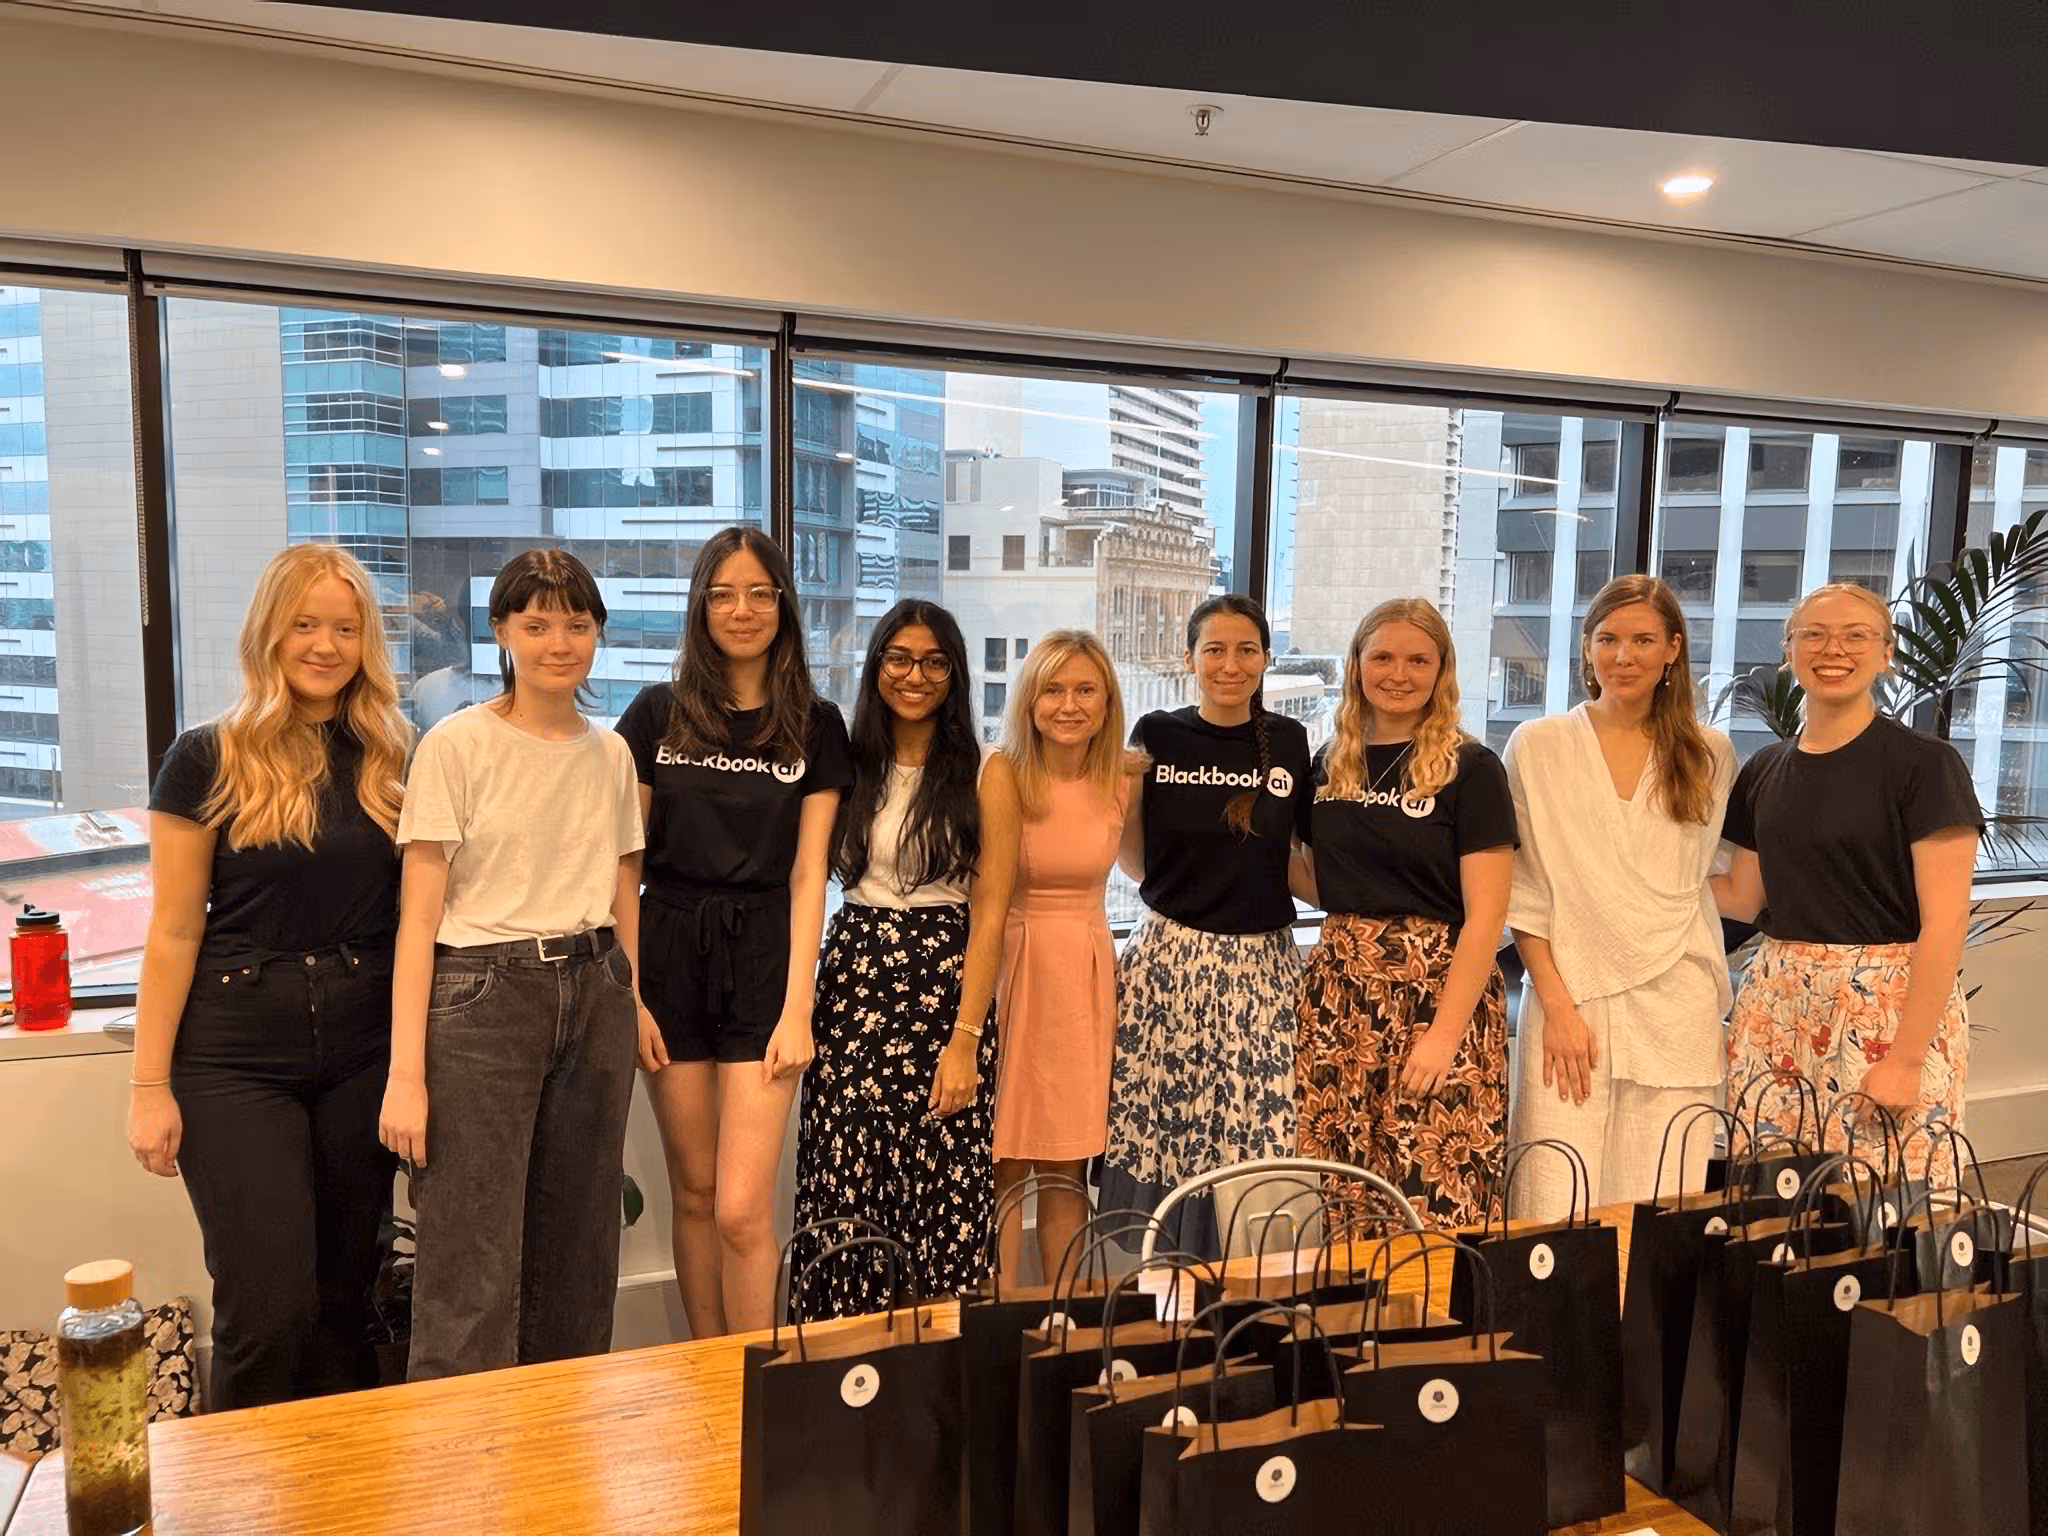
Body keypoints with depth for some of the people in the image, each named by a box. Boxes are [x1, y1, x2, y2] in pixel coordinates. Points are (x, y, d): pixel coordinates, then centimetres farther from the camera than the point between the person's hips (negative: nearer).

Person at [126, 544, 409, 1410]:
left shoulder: (392, 761, 5)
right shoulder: (208, 760, -4)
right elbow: (174, 932, -3)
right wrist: (149, 1087, -5)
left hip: (364, 1054, 3)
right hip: (238, 1060, -3)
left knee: (344, 1297, 12)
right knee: (267, 1305, -4)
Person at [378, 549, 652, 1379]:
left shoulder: (611, 752, 9)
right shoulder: (457, 745, -6)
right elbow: (420, 916, -8)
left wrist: (630, 998, 8)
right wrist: (406, 1071, -13)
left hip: (594, 996, 5)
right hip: (483, 997, -5)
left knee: (578, 1255, 12)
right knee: (473, 1271, -3)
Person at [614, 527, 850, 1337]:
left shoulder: (816, 725, 3)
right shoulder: (658, 713, 5)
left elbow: (807, 872, 0)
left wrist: (798, 1007, -7)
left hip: (764, 960, -1)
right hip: (669, 957, 2)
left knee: (742, 1208, -7)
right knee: (694, 1191, 11)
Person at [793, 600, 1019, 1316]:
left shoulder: (985, 773, 0)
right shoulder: (850, 766, 9)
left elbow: (989, 914, -4)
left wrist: (965, 1040, -12)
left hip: (946, 986, -2)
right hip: (853, 981, 3)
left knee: (943, 1193, -2)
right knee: (845, 1187, 1)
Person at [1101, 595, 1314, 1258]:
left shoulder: (1289, 743, 5)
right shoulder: (1157, 737, 2)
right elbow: (1138, 864, 8)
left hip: (1261, 967, 1)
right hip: (1169, 960, 0)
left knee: (1252, 1145, -1)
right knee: (1157, 1136, 0)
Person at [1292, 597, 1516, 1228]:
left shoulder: (1470, 769, -4)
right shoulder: (1329, 766, 10)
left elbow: (1485, 915, -9)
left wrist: (1444, 1034, -16)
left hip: (1440, 992, -4)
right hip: (1339, 992, 4)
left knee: (1436, 1206, -4)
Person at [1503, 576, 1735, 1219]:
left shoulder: (1710, 755, 9)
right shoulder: (1538, 746, 2)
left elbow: (1701, 877, 19)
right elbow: (1523, 896, 1)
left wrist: (1719, 1007, 10)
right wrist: (1557, 1006, -7)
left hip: (1675, 1007, 2)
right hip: (1567, 1001, -2)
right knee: (1555, 1215, -4)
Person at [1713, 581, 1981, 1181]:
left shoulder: (1925, 764, -7)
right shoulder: (1766, 770, 10)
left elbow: (1945, 923, -11)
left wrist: (1906, 1059, -16)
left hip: (1894, 1008, -4)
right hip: (1779, 1006, 5)